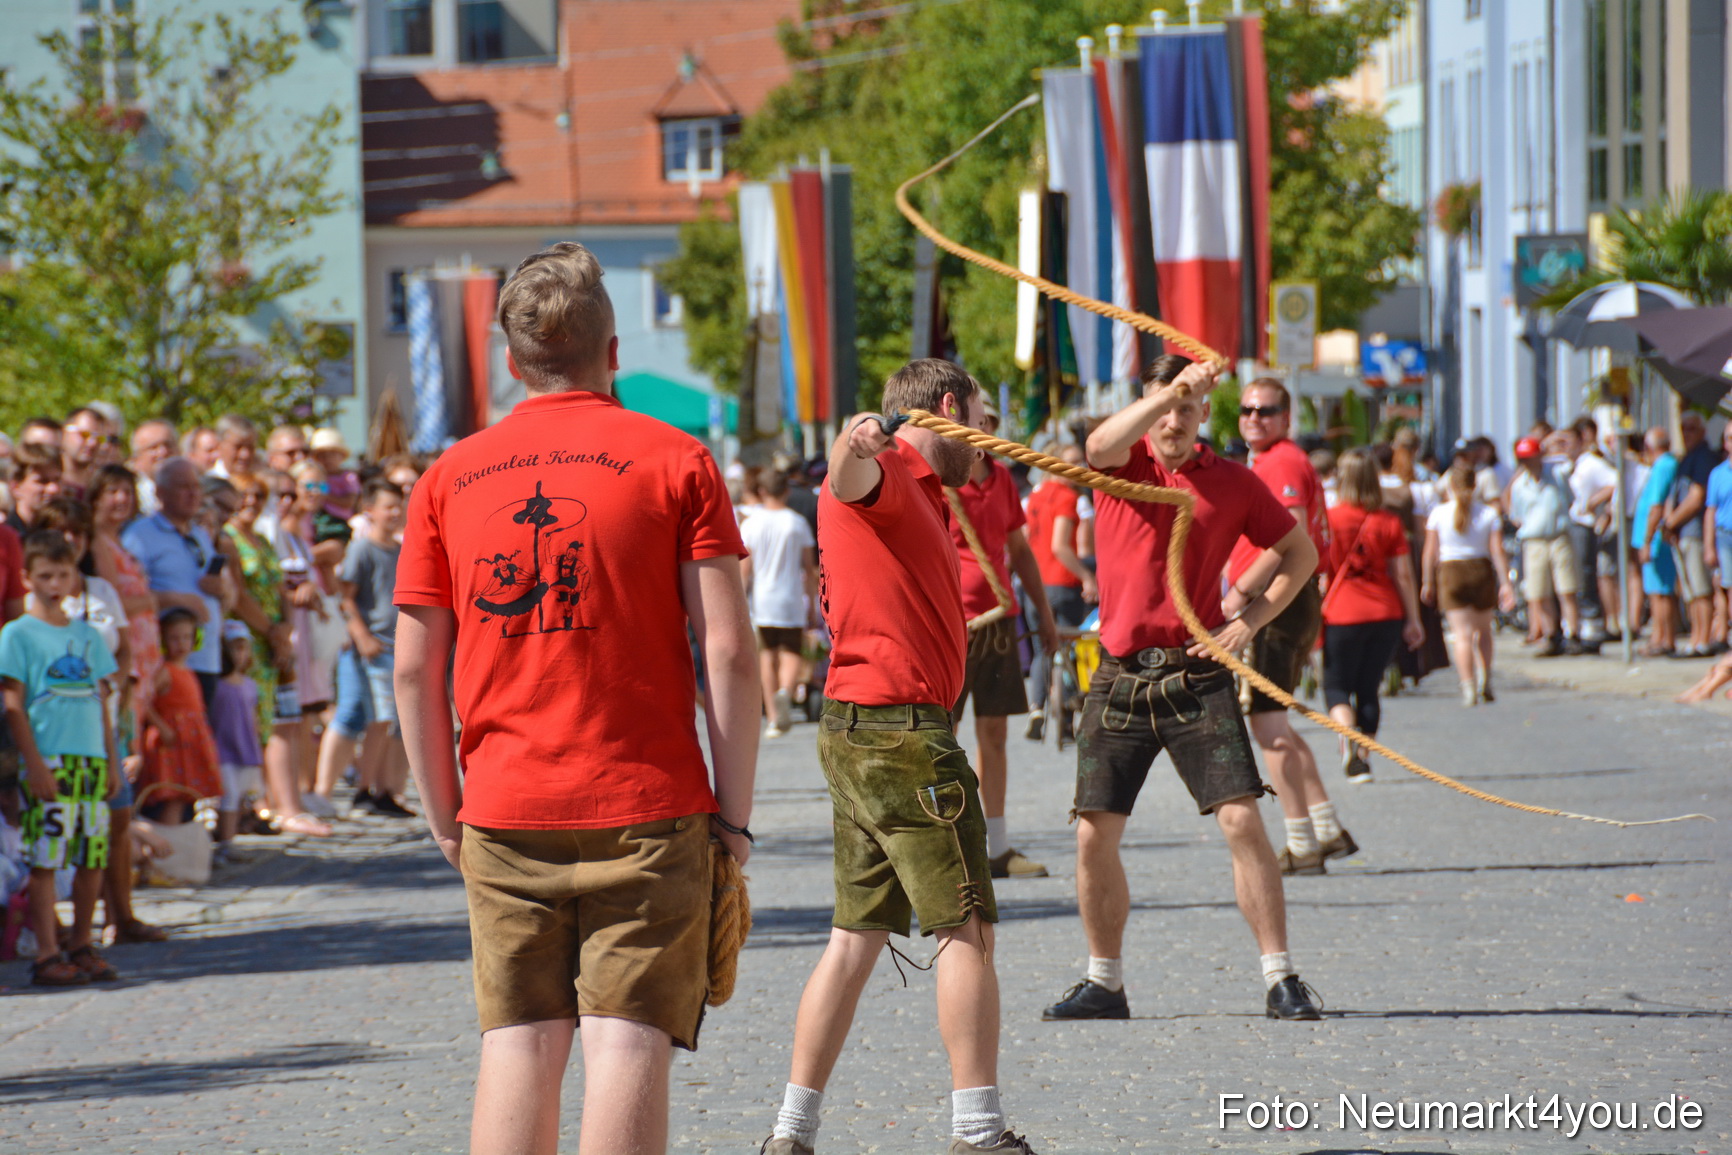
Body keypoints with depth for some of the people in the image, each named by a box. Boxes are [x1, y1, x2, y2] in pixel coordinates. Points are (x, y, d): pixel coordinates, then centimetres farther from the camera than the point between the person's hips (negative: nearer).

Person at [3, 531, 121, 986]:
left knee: (93, 856, 6)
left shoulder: (87, 635, 16)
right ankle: (47, 953, -5)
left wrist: (112, 762, 13)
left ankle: (82, 944, 17)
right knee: (45, 856, -7)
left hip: (91, 760, 6)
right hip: (48, 761, -5)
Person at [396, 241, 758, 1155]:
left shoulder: (451, 477, 7)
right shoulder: (674, 461, -1)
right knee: (628, 1045, -4)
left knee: (519, 1049, 7)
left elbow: (414, 668, 6)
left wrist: (445, 814, 15)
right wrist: (735, 812, -1)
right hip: (645, 807, -3)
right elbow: (727, 650, -7)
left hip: (505, 815, 3)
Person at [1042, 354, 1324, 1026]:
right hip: (1119, 678, 1)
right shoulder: (1125, 462, 3)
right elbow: (1101, 446, -23)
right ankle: (1104, 983, 17)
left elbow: (1300, 552, 16)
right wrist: (1169, 391, -37)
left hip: (1197, 676, -1)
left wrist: (1248, 622, 2)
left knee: (1242, 820, -11)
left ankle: (1281, 979, -5)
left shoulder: (1233, 483, 5)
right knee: (1095, 834, 1)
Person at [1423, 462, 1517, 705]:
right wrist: (1505, 583, -4)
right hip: (1482, 571, 1)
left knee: (1462, 633, -3)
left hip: (1450, 573, -1)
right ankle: (1485, 680, 16)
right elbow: (1498, 551, -6)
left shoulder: (1439, 514, -4)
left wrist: (1428, 582, 8)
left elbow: (1430, 552, -1)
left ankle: (1468, 686, -13)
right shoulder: (1489, 514, -3)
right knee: (1483, 629, 20)